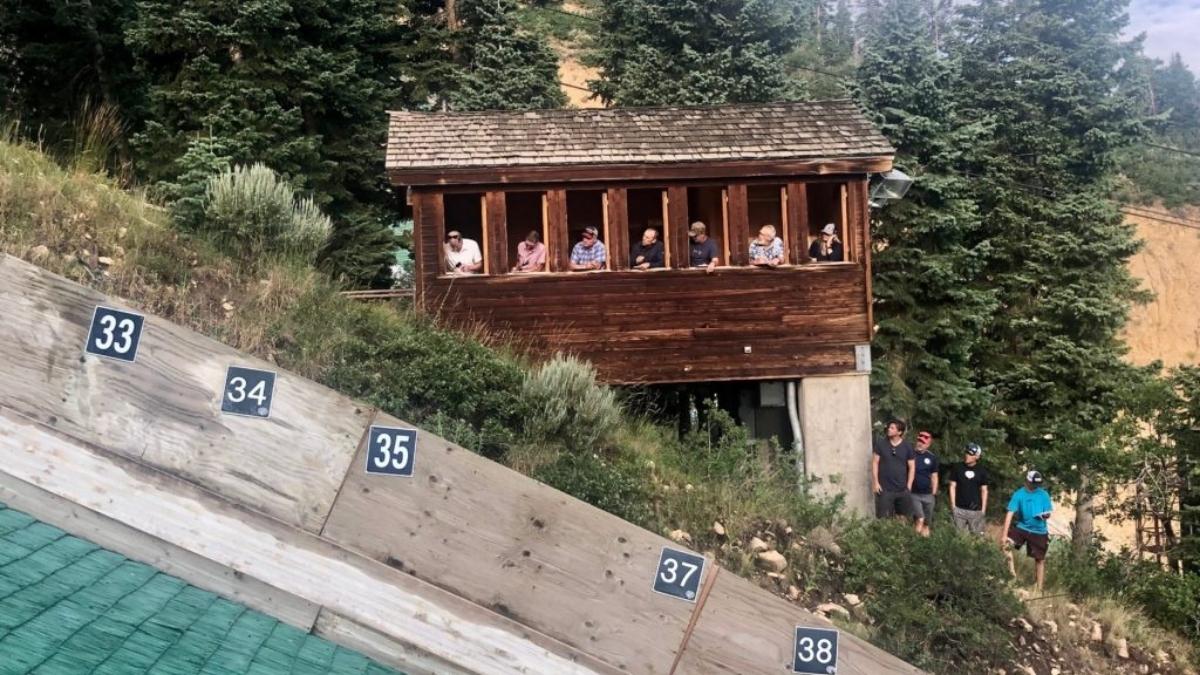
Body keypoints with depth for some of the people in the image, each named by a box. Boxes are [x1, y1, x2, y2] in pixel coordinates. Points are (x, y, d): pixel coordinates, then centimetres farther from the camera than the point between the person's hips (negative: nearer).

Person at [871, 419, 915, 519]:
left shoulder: (907, 446, 0)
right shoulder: (881, 443, -1)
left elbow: (912, 467, 5)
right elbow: (875, 462, 2)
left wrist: (909, 486, 0)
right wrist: (875, 482, -5)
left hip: (902, 489, 2)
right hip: (885, 489, -1)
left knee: (902, 516, 11)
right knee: (884, 518, -4)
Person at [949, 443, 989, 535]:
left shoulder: (982, 471, 2)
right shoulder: (957, 468, -1)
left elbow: (984, 490, 8)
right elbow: (952, 487, 3)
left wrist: (983, 509, 4)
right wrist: (953, 505, -2)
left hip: (976, 510, 0)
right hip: (959, 509, 0)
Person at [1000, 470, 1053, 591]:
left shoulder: (1044, 495, -6)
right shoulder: (1019, 494, -11)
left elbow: (1048, 513, -1)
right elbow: (1010, 513, -18)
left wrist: (1045, 515, -29)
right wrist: (1004, 534, -26)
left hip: (1039, 531, 0)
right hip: (1022, 527, 0)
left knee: (1040, 559, 7)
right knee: (1005, 543, -21)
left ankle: (1039, 588, 21)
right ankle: (1012, 572, -5)